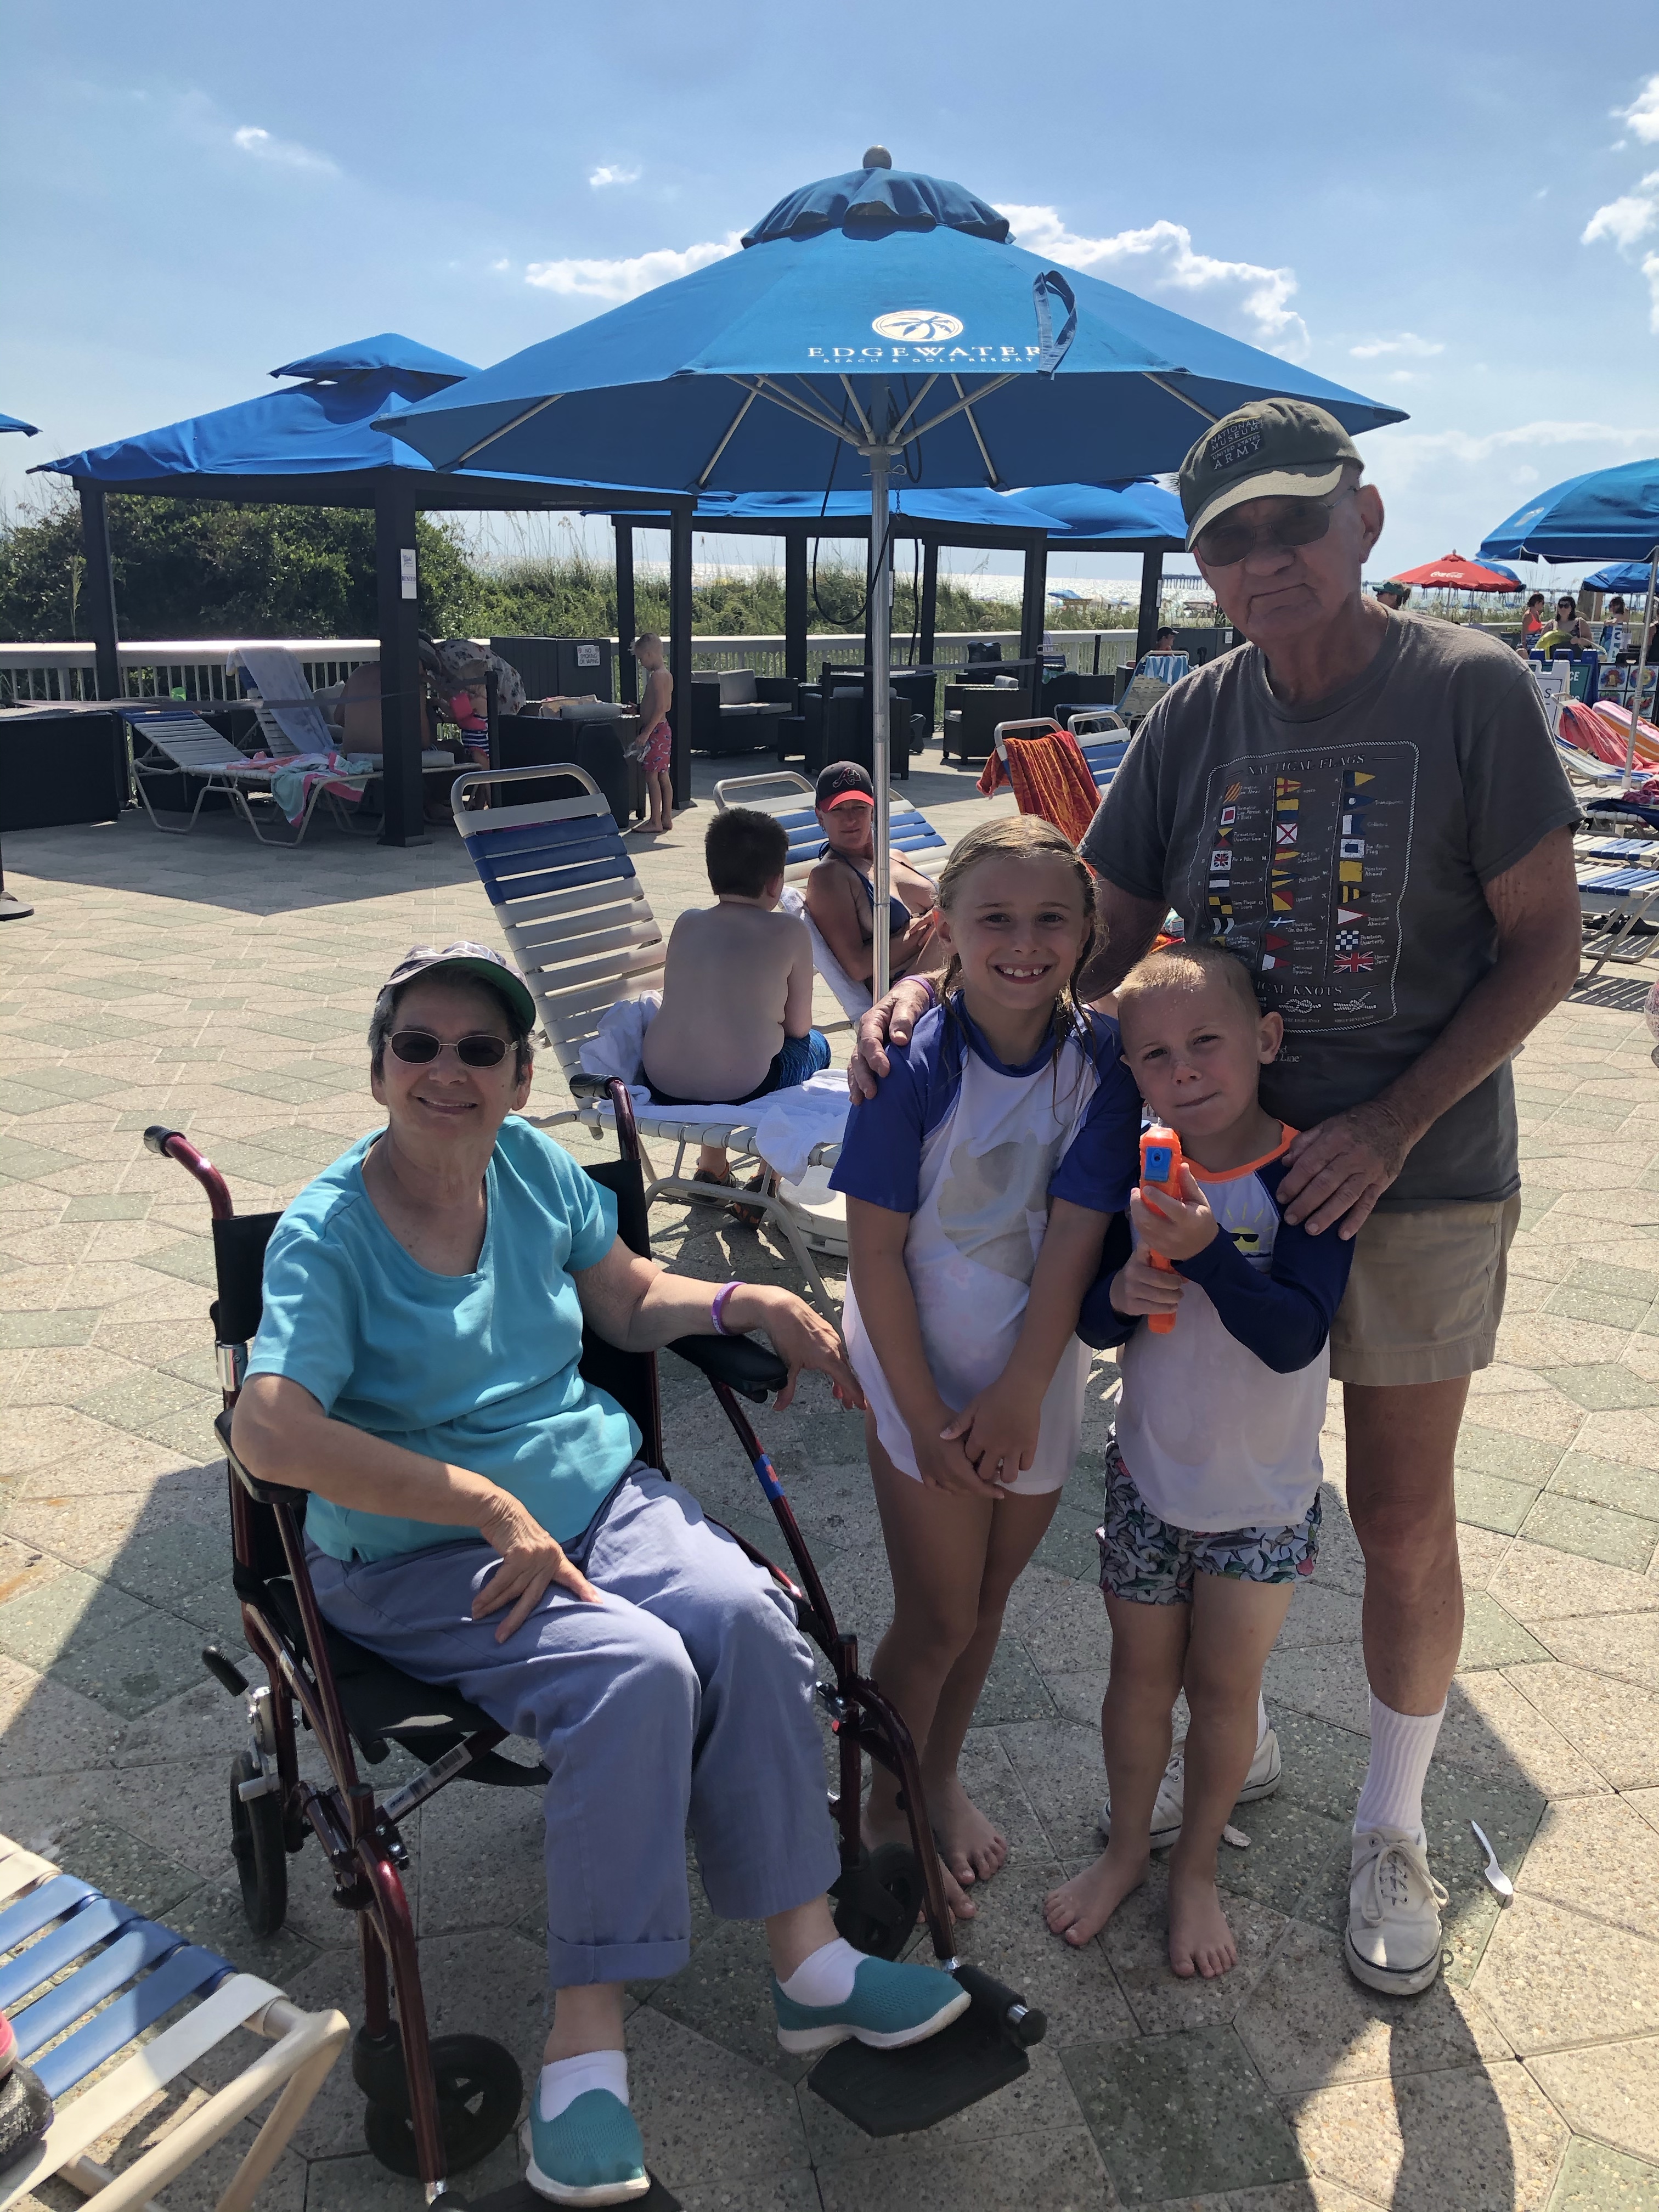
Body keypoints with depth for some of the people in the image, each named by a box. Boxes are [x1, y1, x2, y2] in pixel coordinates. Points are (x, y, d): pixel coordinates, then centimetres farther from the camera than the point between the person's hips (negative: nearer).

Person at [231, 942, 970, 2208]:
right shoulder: (329, 1234, -15)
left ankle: (807, 1959, -9)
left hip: (593, 1493, 5)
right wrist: (494, 1507, -31)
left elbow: (632, 1303, 15)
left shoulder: (530, 1163, 3)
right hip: (422, 1559, -5)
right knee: (635, 1668, -29)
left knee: (744, 1614, -22)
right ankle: (588, 2044, -17)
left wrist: (751, 1305, -4)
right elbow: (272, 1432, -29)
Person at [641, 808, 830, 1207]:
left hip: (663, 1086, 5)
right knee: (815, 1044, 26)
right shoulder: (789, 931, -6)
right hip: (741, 1092, -5)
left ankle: (711, 1169, 45)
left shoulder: (686, 923, 5)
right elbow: (798, 1027, 0)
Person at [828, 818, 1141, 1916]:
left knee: (988, 1602, 19)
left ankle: (942, 1780, 43)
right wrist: (927, 1417, -14)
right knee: (939, 1619, 7)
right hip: (928, 1382, -4)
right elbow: (876, 1252, -15)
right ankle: (887, 1804, 34)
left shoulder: (1102, 1056, -8)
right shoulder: (917, 1067, -19)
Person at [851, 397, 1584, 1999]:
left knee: (1402, 1520, 9)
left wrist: (1395, 1121, -18)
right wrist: (938, 990, -17)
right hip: (1222, 1166, 3)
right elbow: (1094, 946, 1)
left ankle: (1391, 1832, 33)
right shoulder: (1194, 722, 1)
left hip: (1418, 1184, -3)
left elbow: (1544, 942, -8)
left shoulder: (1469, 691, -9)